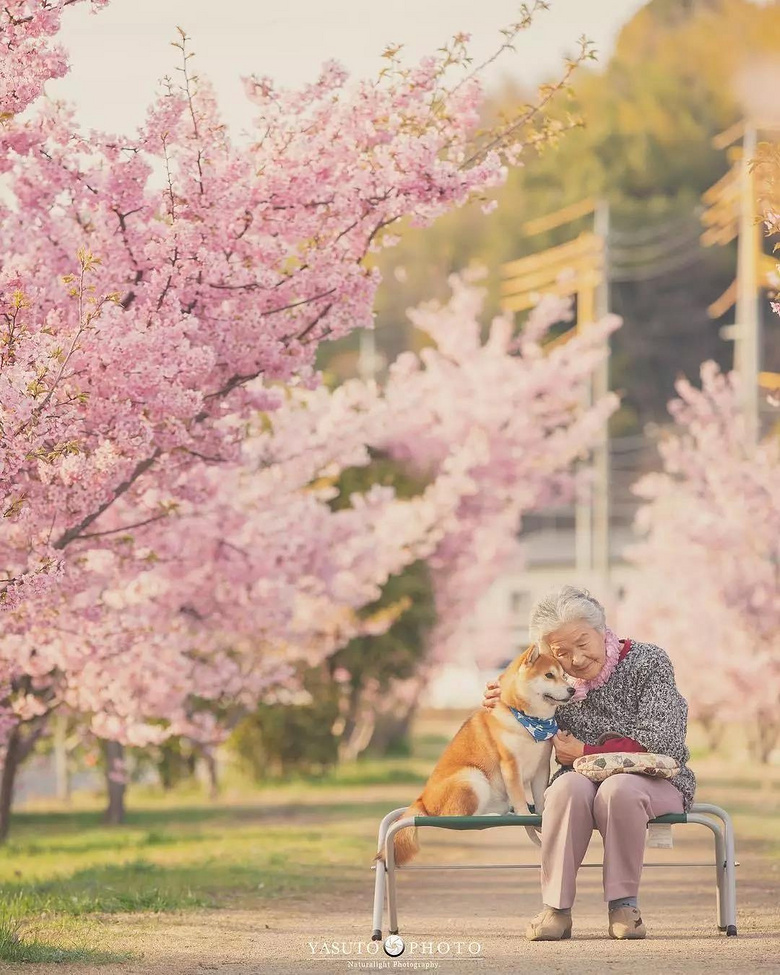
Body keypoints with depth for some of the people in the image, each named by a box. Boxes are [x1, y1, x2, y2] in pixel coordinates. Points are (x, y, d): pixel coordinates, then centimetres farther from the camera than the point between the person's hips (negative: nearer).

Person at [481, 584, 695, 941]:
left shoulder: (648, 662, -4)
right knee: (570, 785, -34)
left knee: (619, 787, -38)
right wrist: (500, 705, 4)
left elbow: (659, 741, -12)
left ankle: (623, 905, -25)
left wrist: (587, 753, -10)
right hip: (585, 783, 3)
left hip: (651, 781, -3)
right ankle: (556, 909, -28)